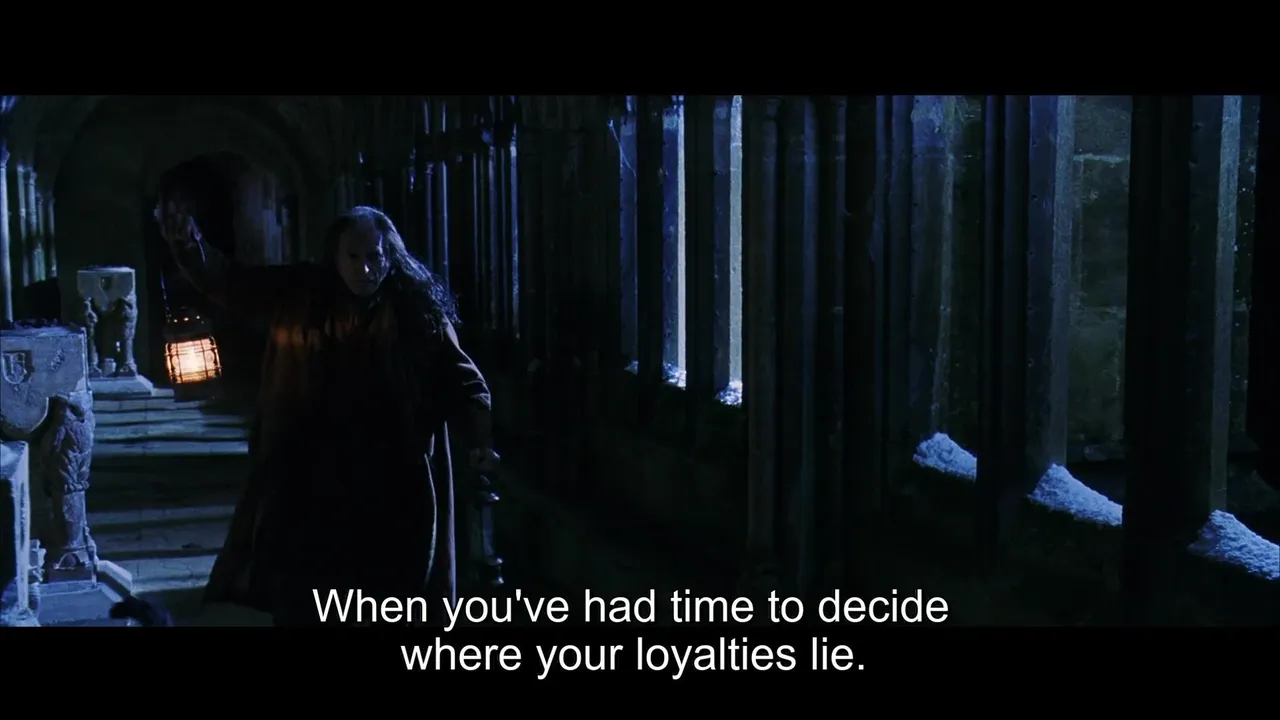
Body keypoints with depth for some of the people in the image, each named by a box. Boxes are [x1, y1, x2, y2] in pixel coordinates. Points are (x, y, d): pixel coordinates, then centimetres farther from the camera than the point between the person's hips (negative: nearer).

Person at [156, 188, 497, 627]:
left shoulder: (418, 310, -7)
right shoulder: (299, 296, -1)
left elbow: (459, 377, -5)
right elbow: (226, 281, 2)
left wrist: (482, 441, -16)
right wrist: (185, 239, -15)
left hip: (391, 484, -2)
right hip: (310, 479, 2)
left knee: (389, 606, 9)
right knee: (299, 601, 11)